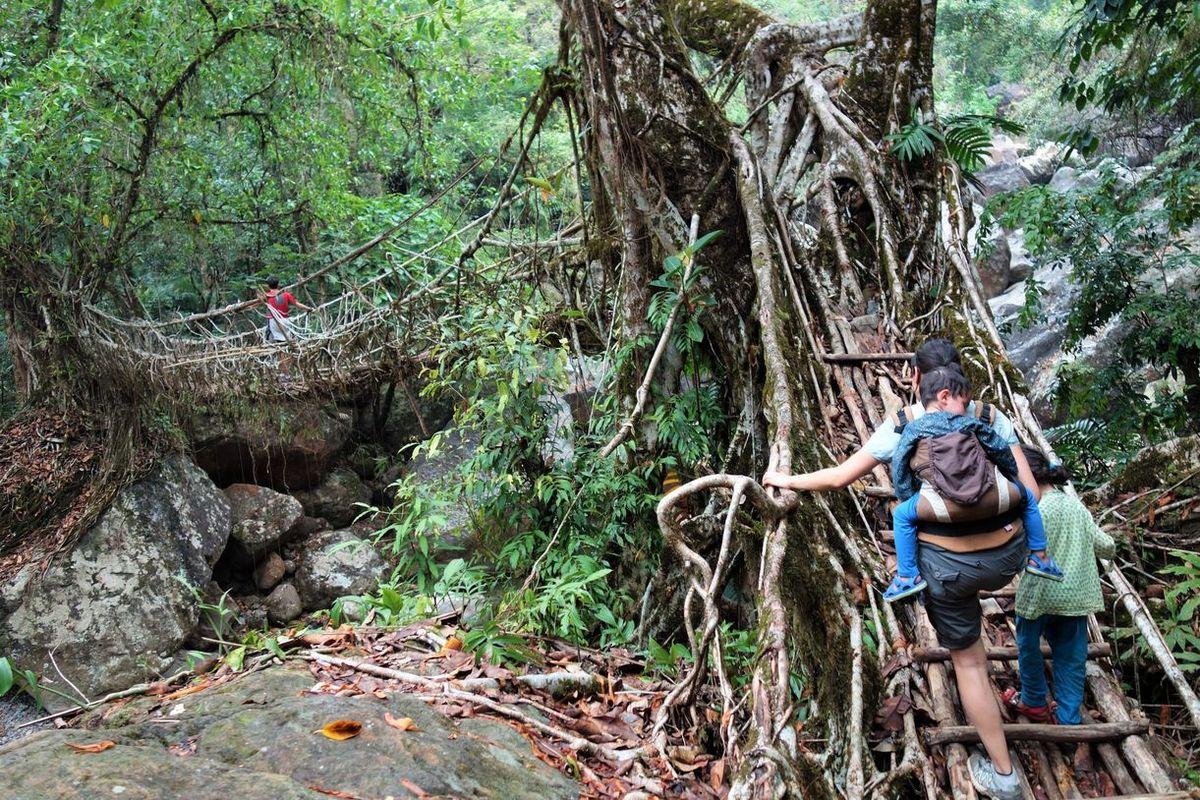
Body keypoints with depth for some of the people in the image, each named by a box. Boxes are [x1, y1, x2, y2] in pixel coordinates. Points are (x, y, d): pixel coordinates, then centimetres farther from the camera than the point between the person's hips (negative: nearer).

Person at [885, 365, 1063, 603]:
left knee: (902, 515, 21)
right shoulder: (969, 423, 20)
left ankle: (907, 576, 14)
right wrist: (1011, 481, 43)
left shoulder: (912, 430, 17)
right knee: (1026, 497, 33)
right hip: (994, 499, 2)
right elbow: (1002, 451, 27)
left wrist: (908, 497, 27)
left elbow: (899, 468, 16)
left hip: (945, 507, -2)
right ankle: (1039, 557, 38)